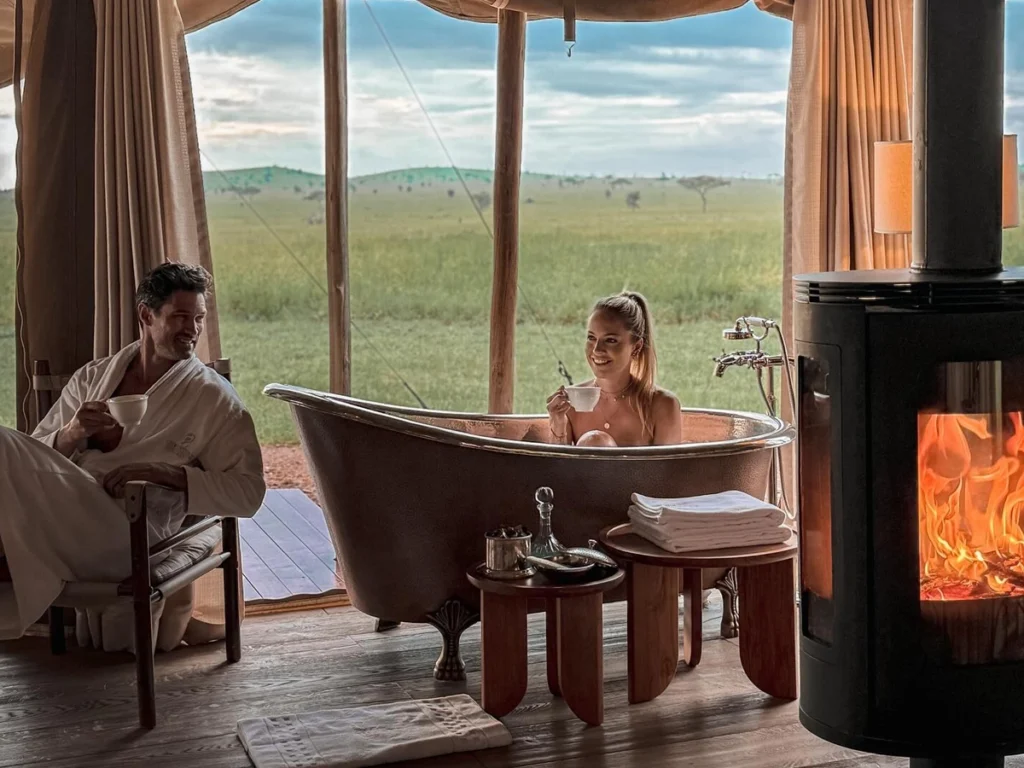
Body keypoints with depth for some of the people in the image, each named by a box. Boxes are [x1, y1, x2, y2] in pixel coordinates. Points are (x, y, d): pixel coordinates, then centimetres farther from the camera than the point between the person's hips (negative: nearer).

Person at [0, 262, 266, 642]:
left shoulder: (215, 399, 9)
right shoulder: (92, 377, 21)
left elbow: (249, 492, 2)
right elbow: (33, 459, 17)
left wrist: (165, 473, -10)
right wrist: (71, 435, -6)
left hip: (124, 535, -4)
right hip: (59, 518, 4)